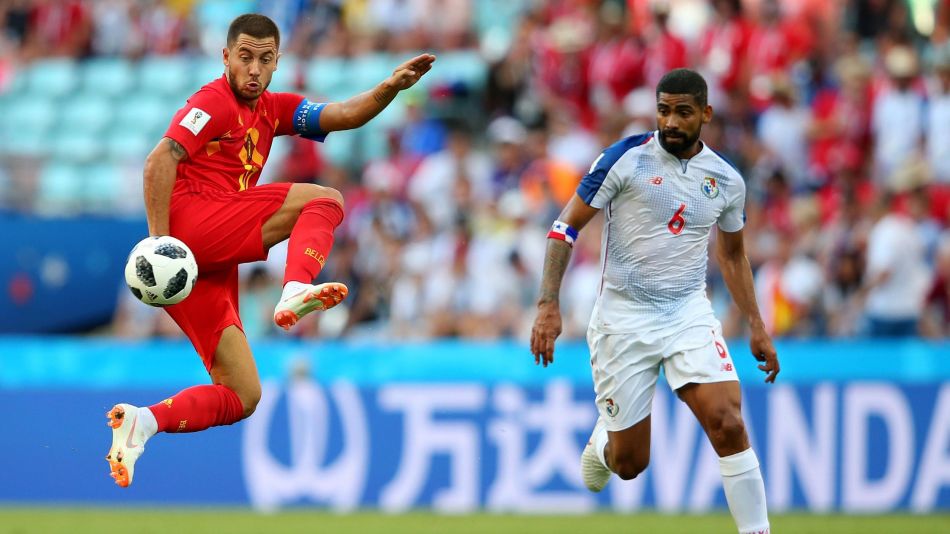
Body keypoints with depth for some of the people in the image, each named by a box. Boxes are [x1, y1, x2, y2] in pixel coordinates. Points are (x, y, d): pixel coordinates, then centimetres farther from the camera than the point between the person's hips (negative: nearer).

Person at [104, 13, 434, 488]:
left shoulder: (271, 109, 23)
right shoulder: (214, 102, -1)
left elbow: (344, 115, 14)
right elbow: (160, 162, -12)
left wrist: (391, 87, -4)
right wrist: (160, 240, -21)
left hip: (214, 264, 9)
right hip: (191, 223, -9)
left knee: (242, 396, 5)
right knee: (324, 199, -14)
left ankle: (141, 422, -5)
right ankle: (295, 293, -33)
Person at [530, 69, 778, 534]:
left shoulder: (726, 180, 2)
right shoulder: (626, 158, -10)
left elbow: (732, 254, 19)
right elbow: (567, 226, -6)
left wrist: (756, 326, 15)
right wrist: (548, 304, -16)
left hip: (690, 315, 2)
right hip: (623, 318, -2)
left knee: (728, 423, -20)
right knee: (630, 463, 4)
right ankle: (603, 438, 41)